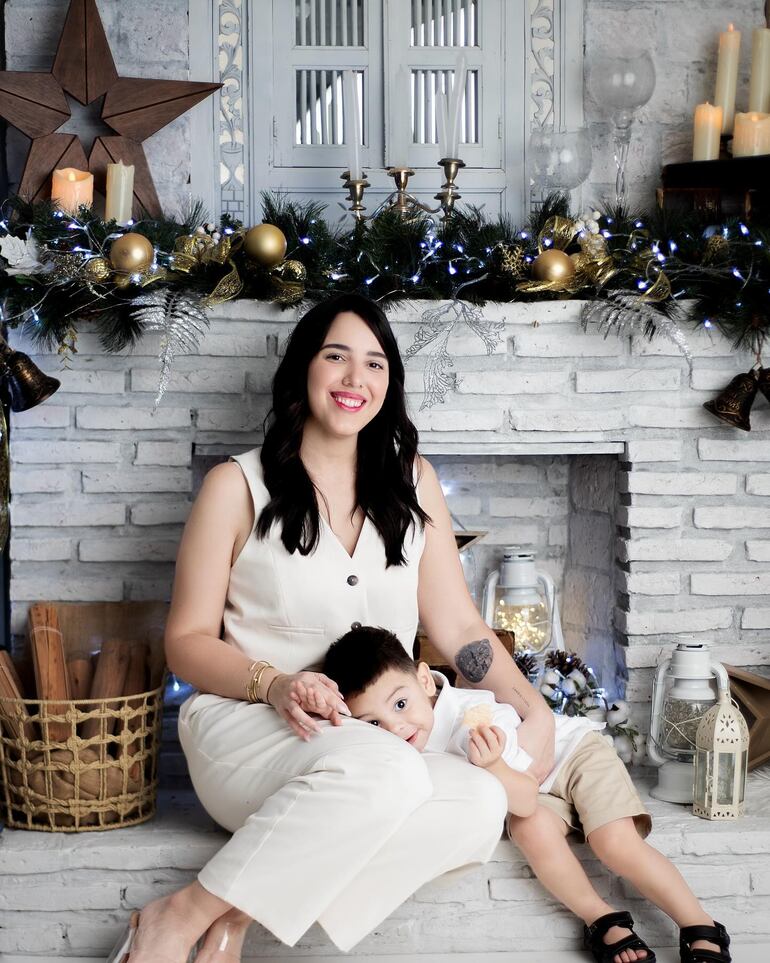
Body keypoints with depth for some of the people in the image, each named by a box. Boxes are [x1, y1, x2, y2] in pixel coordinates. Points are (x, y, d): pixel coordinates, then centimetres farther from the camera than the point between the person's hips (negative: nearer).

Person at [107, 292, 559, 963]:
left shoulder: (412, 485, 12)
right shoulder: (238, 487, 1)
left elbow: (458, 627, 11)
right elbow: (187, 643, 1)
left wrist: (534, 709, -4)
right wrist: (274, 684, -18)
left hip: (374, 739, 5)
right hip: (243, 729, -4)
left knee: (482, 801, -29)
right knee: (381, 766, -38)